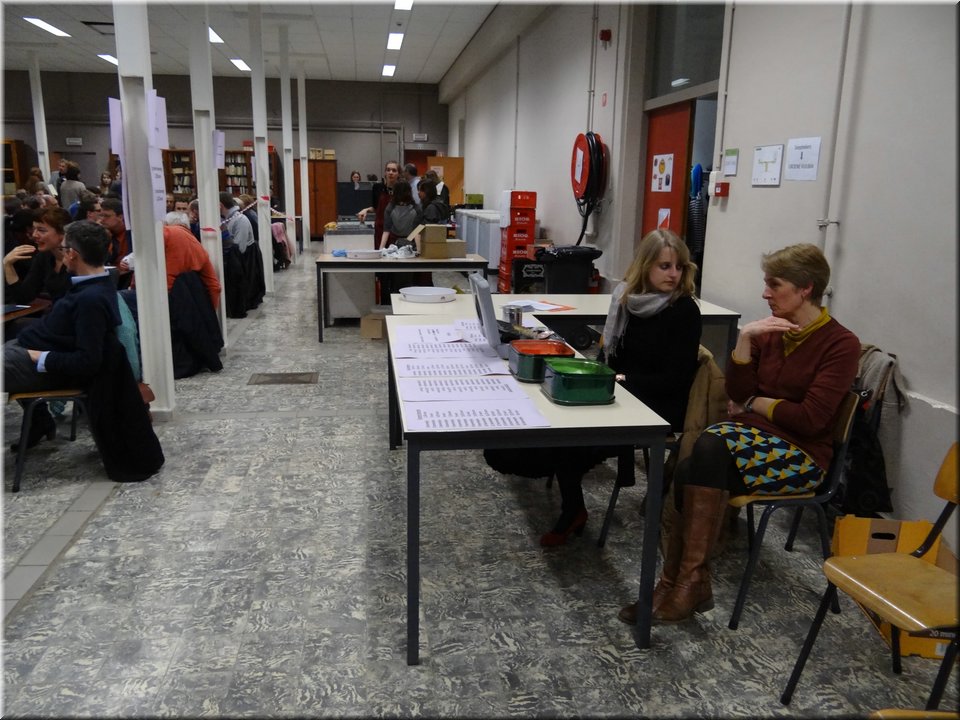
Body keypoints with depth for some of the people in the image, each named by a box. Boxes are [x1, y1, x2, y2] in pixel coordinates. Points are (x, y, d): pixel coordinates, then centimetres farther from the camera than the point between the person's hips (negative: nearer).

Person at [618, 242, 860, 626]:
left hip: (802, 455, -5)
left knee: (704, 457, -32)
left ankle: (685, 580, -22)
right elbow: (737, 393, 3)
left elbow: (811, 418, -15)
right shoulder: (770, 330, 9)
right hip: (753, 433, 5)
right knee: (700, 458, -29)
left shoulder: (841, 344, -6)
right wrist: (745, 339, -8)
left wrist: (756, 403, -3)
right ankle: (687, 582, -19)